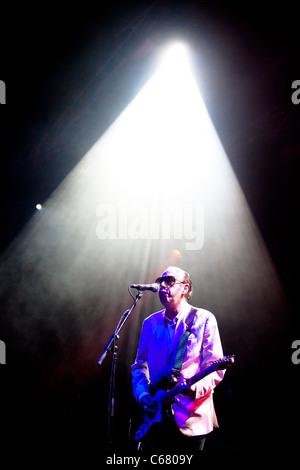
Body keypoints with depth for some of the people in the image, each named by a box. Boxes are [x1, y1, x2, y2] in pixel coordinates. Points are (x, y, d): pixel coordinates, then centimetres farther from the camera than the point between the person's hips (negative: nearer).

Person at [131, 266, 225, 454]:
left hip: (191, 417, -3)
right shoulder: (150, 323, 11)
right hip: (156, 415, 4)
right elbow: (140, 364, 17)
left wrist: (196, 388, -22)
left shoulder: (203, 319, -1)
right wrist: (142, 393, -1)